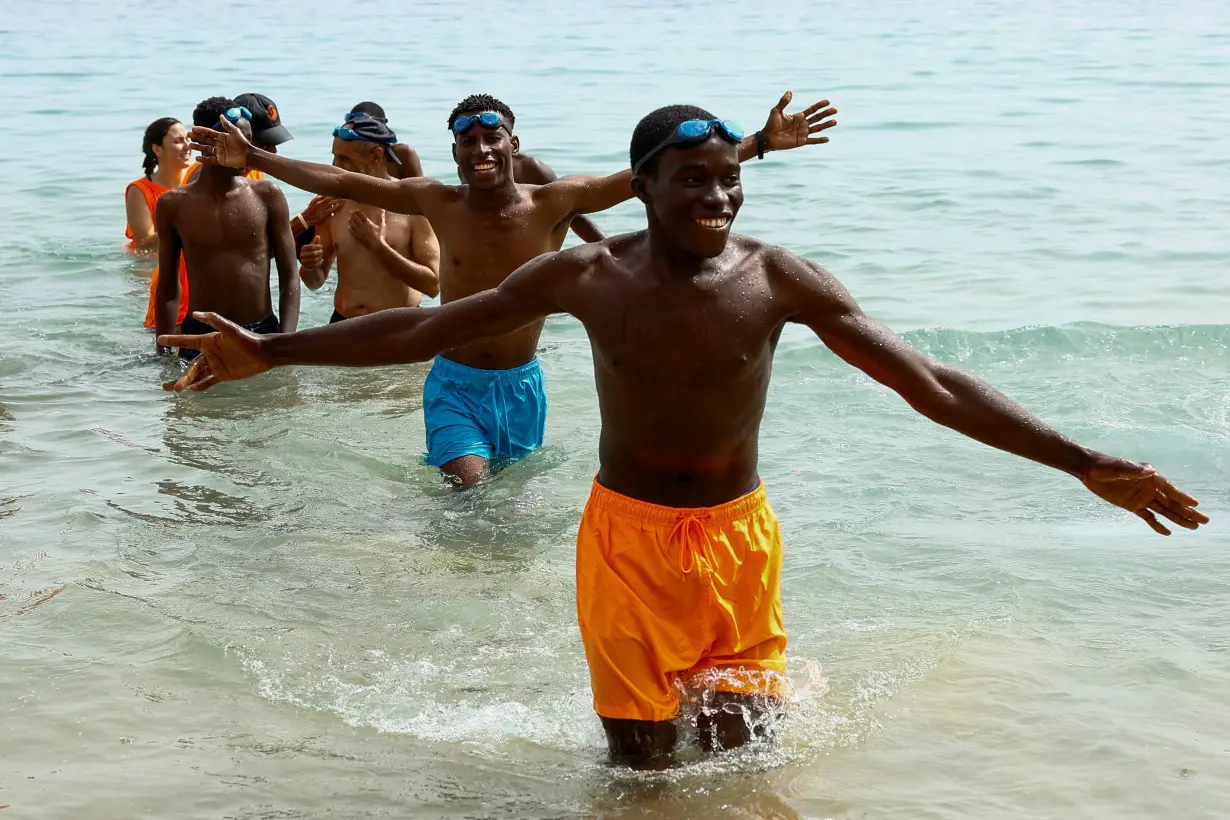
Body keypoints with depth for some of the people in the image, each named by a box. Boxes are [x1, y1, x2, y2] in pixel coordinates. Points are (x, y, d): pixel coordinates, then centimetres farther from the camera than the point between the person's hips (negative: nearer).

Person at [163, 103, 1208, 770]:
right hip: (627, 535, 0)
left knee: (737, 746, 7)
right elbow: (423, 328, -4)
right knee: (641, 758, 5)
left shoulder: (780, 279, -13)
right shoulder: (587, 276, -12)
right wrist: (268, 351, -5)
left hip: (739, 536, 1)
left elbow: (933, 382, -15)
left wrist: (1085, 463, -21)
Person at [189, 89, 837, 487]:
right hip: (456, 384, -2)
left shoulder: (554, 204, -10)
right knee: (469, 487, -17)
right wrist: (252, 159, -10)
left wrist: (759, 143, -16)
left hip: (522, 384, 2)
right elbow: (340, 182, -6)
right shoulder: (438, 203, -8)